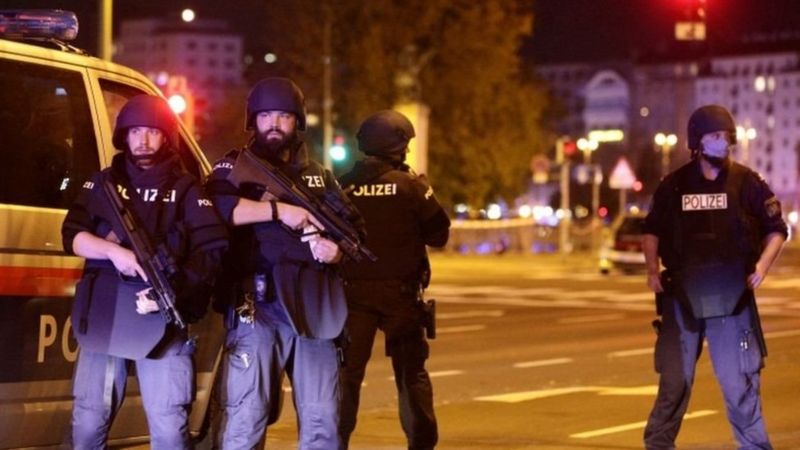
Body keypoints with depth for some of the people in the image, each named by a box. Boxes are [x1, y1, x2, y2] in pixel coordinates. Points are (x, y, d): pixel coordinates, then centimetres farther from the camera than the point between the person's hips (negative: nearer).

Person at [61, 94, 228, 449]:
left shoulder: (186, 189, 8)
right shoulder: (102, 184, 15)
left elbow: (211, 250, -3)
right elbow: (72, 235, 4)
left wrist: (173, 290, -18)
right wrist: (113, 250, -16)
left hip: (164, 320, -2)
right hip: (103, 316, 2)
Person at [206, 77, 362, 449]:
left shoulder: (320, 177, 21)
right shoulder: (234, 168, 7)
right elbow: (216, 206, -14)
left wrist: (338, 248, -3)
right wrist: (279, 210, -17)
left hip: (315, 307, 4)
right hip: (257, 306, -4)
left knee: (322, 419, 4)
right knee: (247, 416, -6)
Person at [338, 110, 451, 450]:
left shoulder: (343, 186, -1)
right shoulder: (410, 185, -8)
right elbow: (439, 234, -3)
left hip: (353, 291, 1)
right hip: (399, 293, -1)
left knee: (347, 371, 6)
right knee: (412, 372, 11)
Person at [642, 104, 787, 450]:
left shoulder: (747, 182, -1)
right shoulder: (674, 185, 4)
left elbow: (776, 230, 6)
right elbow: (652, 230, 15)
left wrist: (762, 265, -8)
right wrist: (653, 269, 2)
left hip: (732, 296, -1)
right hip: (682, 295, 2)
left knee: (740, 380, 1)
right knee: (674, 379, 8)